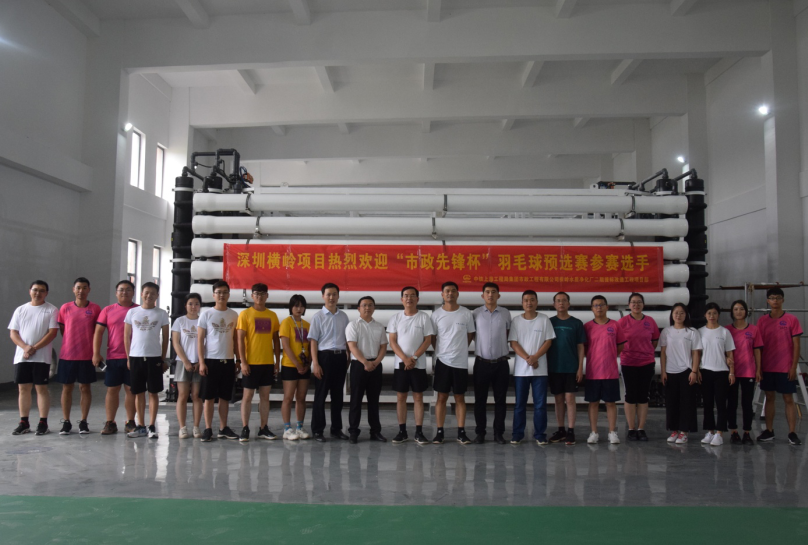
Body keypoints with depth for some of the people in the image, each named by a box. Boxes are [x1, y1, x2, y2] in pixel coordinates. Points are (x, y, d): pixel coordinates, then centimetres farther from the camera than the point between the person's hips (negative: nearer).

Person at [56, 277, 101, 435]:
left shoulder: (95, 309, 0)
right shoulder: (65, 308, 3)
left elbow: (98, 331, 4)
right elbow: (62, 330, 11)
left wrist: (95, 352, -2)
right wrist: (70, 344, 3)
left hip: (87, 356, -1)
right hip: (67, 355, 1)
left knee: (85, 388, 5)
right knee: (67, 387, 6)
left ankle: (83, 422, 14)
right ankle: (66, 422, 16)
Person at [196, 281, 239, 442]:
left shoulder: (234, 315, 7)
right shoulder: (206, 314, -1)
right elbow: (200, 340, -3)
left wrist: (238, 360, 8)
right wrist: (201, 362, -10)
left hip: (228, 361, 3)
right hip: (211, 360, -3)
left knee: (225, 397, 8)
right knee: (209, 397, 1)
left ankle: (223, 428, 16)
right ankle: (208, 429, 7)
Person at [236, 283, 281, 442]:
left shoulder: (272, 315, 9)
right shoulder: (245, 314, -2)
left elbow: (276, 340, 12)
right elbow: (240, 339, -6)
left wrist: (277, 361, 7)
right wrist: (243, 362, -12)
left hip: (268, 363, 4)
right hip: (251, 363, -4)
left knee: (265, 395, 8)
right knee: (248, 395, 2)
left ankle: (263, 428, 15)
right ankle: (245, 429, 9)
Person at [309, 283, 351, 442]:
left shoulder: (343, 317, 10)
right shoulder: (318, 317, -2)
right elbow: (313, 341, -5)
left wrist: (349, 358, 9)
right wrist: (315, 363, -12)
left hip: (340, 357, 4)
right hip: (324, 356, -4)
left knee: (338, 395, 10)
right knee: (320, 395, 1)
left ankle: (336, 429, 20)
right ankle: (317, 430, 9)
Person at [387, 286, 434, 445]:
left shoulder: (424, 317, 0)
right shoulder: (395, 318, 4)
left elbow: (428, 340, -3)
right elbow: (392, 341, 0)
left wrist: (414, 358, -13)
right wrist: (404, 359, -13)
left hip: (419, 364, -1)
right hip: (400, 364, 1)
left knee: (418, 397, 3)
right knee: (400, 397, 5)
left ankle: (419, 432, 8)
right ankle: (402, 431, 13)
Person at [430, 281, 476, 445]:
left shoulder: (466, 313, 1)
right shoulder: (436, 315, 1)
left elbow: (470, 335, 9)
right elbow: (432, 338, 8)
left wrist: (459, 350, 5)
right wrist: (442, 351, 4)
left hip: (461, 362, 0)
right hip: (442, 361, 0)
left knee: (460, 398, 7)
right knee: (442, 397, 4)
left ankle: (461, 432, 12)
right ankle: (439, 432, 10)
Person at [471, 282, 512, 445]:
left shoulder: (505, 313, 4)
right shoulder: (476, 313, 0)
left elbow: (508, 334, 14)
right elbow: (472, 334, 9)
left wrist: (501, 346, 6)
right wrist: (482, 344, 3)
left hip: (501, 363, 1)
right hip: (481, 363, -1)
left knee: (500, 399, 6)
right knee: (480, 399, 4)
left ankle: (499, 433, 16)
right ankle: (480, 433, 14)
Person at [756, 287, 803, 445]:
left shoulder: (791, 319, -3)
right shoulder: (762, 320, 4)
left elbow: (796, 345, -3)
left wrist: (794, 367, -8)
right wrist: (758, 367, 3)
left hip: (785, 368, -3)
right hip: (767, 368, 3)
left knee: (788, 399, 2)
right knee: (769, 398, 9)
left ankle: (792, 433, 6)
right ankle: (769, 431, 16)